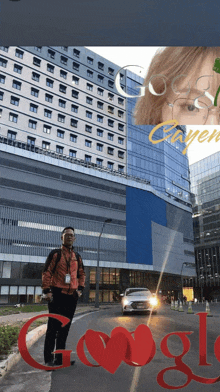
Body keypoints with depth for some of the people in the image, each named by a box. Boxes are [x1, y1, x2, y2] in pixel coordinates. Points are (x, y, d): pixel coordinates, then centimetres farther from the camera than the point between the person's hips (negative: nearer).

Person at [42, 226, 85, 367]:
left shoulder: (77, 257, 13)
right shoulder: (55, 254, -2)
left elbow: (82, 274, 21)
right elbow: (47, 272, -6)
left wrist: (80, 288, 8)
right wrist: (47, 291, -12)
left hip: (72, 296, 5)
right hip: (57, 295, -5)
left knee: (65, 328, 12)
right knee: (53, 327, -2)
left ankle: (59, 358, 24)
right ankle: (49, 359, 10)